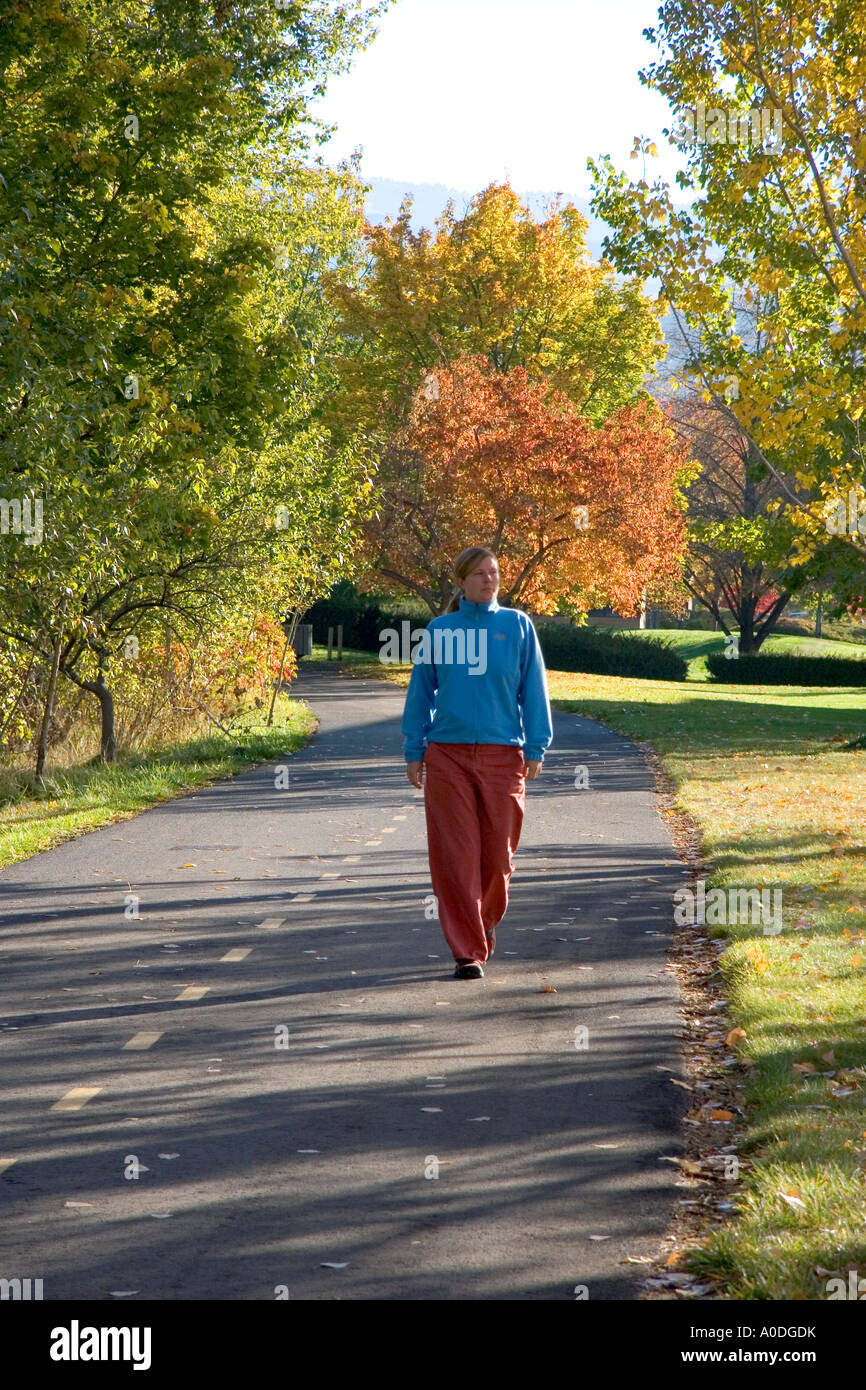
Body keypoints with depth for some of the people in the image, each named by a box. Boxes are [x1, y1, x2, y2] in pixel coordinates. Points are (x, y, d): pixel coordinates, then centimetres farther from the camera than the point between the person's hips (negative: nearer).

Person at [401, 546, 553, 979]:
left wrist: (536, 748, 1)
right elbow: (420, 692, 11)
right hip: (447, 753, 0)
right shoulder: (439, 630, 7)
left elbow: (533, 690, 6)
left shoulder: (517, 626, 5)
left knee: (497, 853, 5)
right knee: (455, 854, -4)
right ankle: (467, 951, 1)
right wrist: (413, 751, 8)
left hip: (503, 753, 0)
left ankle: (485, 923, 33)